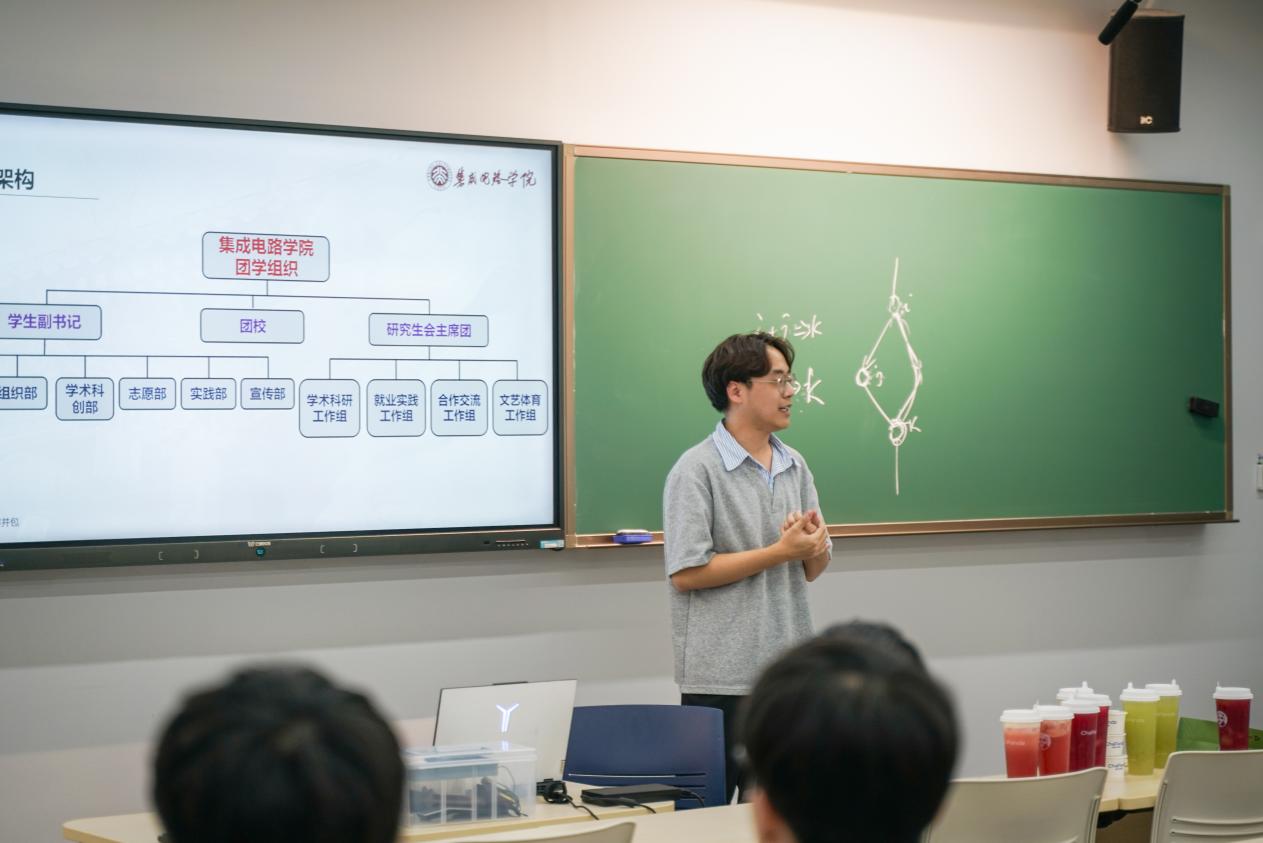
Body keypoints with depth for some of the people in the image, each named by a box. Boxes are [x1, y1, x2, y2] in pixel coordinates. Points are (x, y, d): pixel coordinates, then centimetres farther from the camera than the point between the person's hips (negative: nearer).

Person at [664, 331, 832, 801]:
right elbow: (686, 573, -17)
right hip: (721, 678, -6)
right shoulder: (696, 470, -9)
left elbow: (812, 569, 15)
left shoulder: (794, 466, 11)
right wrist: (780, 551, -15)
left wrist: (814, 546, -9)